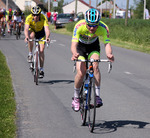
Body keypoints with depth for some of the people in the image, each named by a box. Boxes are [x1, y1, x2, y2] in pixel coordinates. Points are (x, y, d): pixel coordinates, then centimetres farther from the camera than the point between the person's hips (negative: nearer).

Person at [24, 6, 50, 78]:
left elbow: (47, 29, -43)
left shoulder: (43, 18, -32)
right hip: (32, 30, 0)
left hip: (41, 32, 0)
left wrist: (47, 37, -62)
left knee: (41, 50, -10)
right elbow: (26, 29, -42)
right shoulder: (29, 18, -31)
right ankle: (30, 54, -19)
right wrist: (26, 37, -61)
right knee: (31, 36, -37)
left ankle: (41, 69, 1)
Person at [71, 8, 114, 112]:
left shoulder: (103, 28, -31)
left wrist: (109, 54, -59)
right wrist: (74, 53, -63)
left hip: (93, 46, 1)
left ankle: (97, 95, -18)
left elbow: (107, 43, -37)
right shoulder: (79, 26, -35)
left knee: (95, 66, -26)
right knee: (81, 73, -16)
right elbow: (74, 44, -40)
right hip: (80, 46, -1)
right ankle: (76, 98, 5)